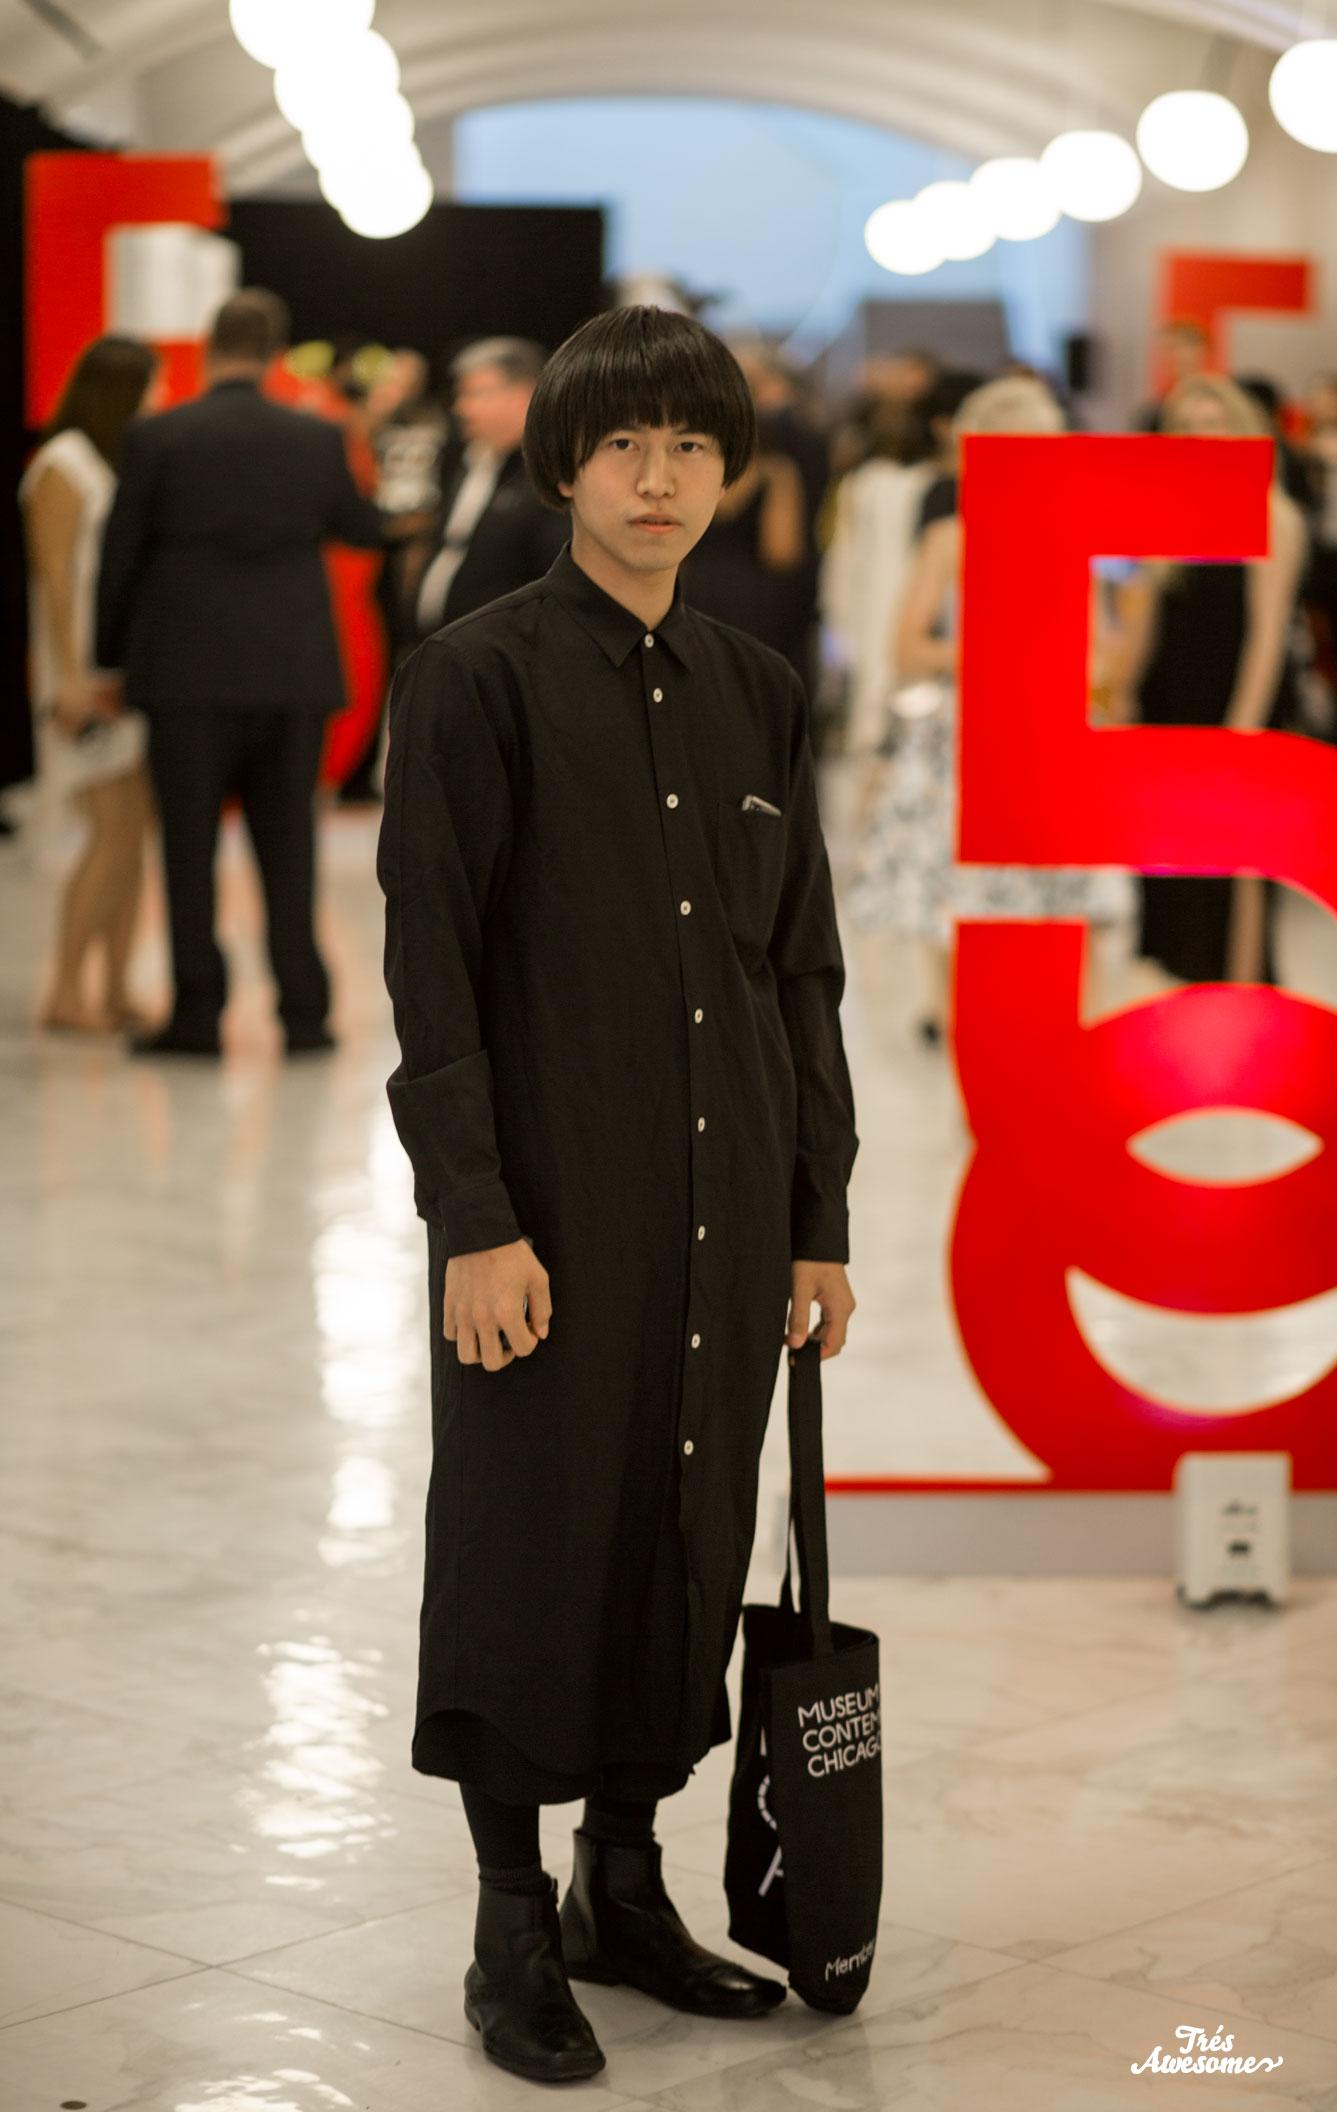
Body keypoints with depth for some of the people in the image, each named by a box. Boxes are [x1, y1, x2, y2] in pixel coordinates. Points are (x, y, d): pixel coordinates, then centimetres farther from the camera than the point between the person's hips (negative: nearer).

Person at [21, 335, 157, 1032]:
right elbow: (55, 576, -14)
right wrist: (70, 676, -20)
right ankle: (65, 993, -7)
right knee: (114, 829, -12)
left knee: (134, 829, 4)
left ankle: (115, 993, 7)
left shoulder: (121, 464, 17)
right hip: (88, 673, -8)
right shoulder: (64, 466, -8)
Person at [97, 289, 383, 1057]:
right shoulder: (318, 439, 0)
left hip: (189, 676, -2)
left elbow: (121, 558, -1)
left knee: (190, 848, 3)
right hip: (294, 675, 2)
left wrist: (111, 658, 9)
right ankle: (304, 1008, 7)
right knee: (288, 843, 7)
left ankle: (199, 1012, 3)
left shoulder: (157, 439, -6)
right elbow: (365, 529, 15)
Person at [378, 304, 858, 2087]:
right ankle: (514, 1928, 15)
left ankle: (626, 1887, 26)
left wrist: (819, 1220, 10)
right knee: (530, 1545, 2)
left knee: (690, 1541, 11)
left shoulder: (757, 693, 10)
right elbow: (430, 966, -10)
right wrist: (477, 1217, -15)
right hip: (554, 1211, -5)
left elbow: (807, 971, 13)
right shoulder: (479, 679, -6)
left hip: (725, 1210, 5)